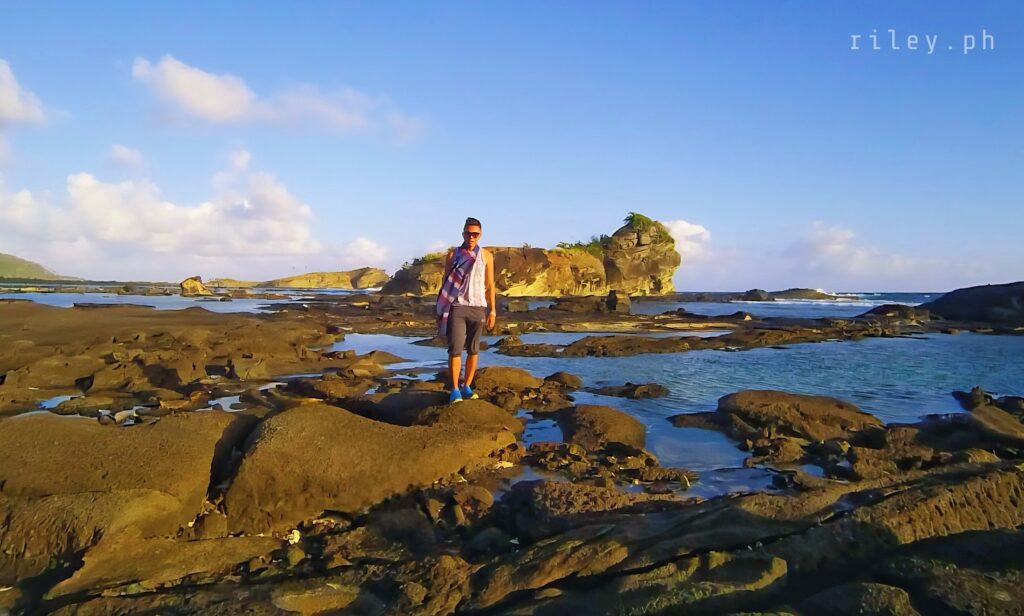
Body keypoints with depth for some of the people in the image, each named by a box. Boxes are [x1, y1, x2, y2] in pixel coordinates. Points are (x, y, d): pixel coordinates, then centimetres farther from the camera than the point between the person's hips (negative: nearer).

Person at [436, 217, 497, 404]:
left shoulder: (486, 256, 6)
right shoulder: (452, 255, 5)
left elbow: (490, 285, 7)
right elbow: (445, 283, 8)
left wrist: (492, 311, 2)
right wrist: (440, 310, 6)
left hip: (478, 307, 1)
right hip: (456, 307, -1)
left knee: (473, 350, 5)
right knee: (455, 349, -7)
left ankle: (467, 387, 17)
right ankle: (455, 390, -3)